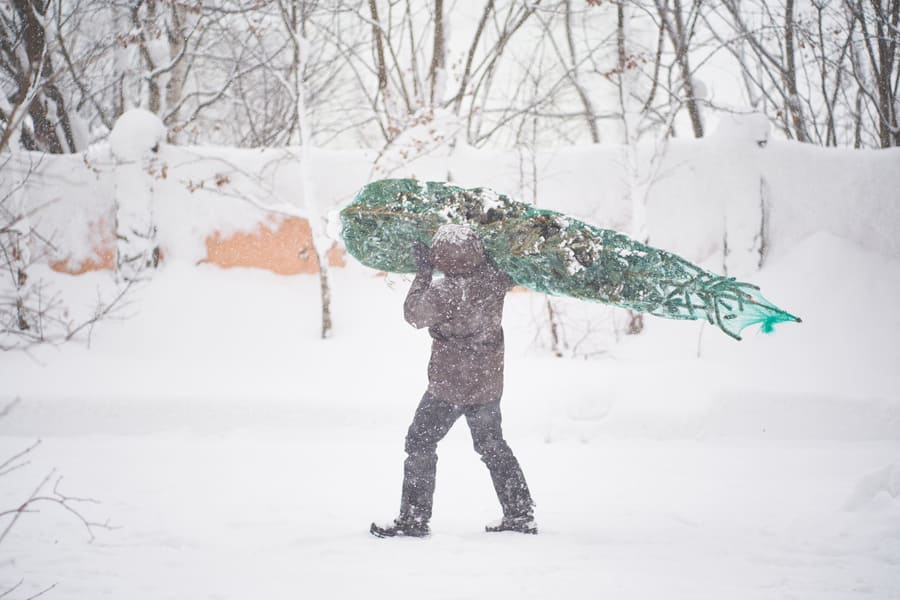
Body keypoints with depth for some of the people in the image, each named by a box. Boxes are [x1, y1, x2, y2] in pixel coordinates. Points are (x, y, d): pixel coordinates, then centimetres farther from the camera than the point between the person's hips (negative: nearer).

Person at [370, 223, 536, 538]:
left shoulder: (443, 293, -25)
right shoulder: (493, 279, -10)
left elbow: (414, 314, -6)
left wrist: (423, 273, 0)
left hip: (449, 386, -6)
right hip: (489, 383, 6)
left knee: (420, 443, 7)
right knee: (492, 446, 20)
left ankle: (413, 519, 7)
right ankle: (520, 515, 22)